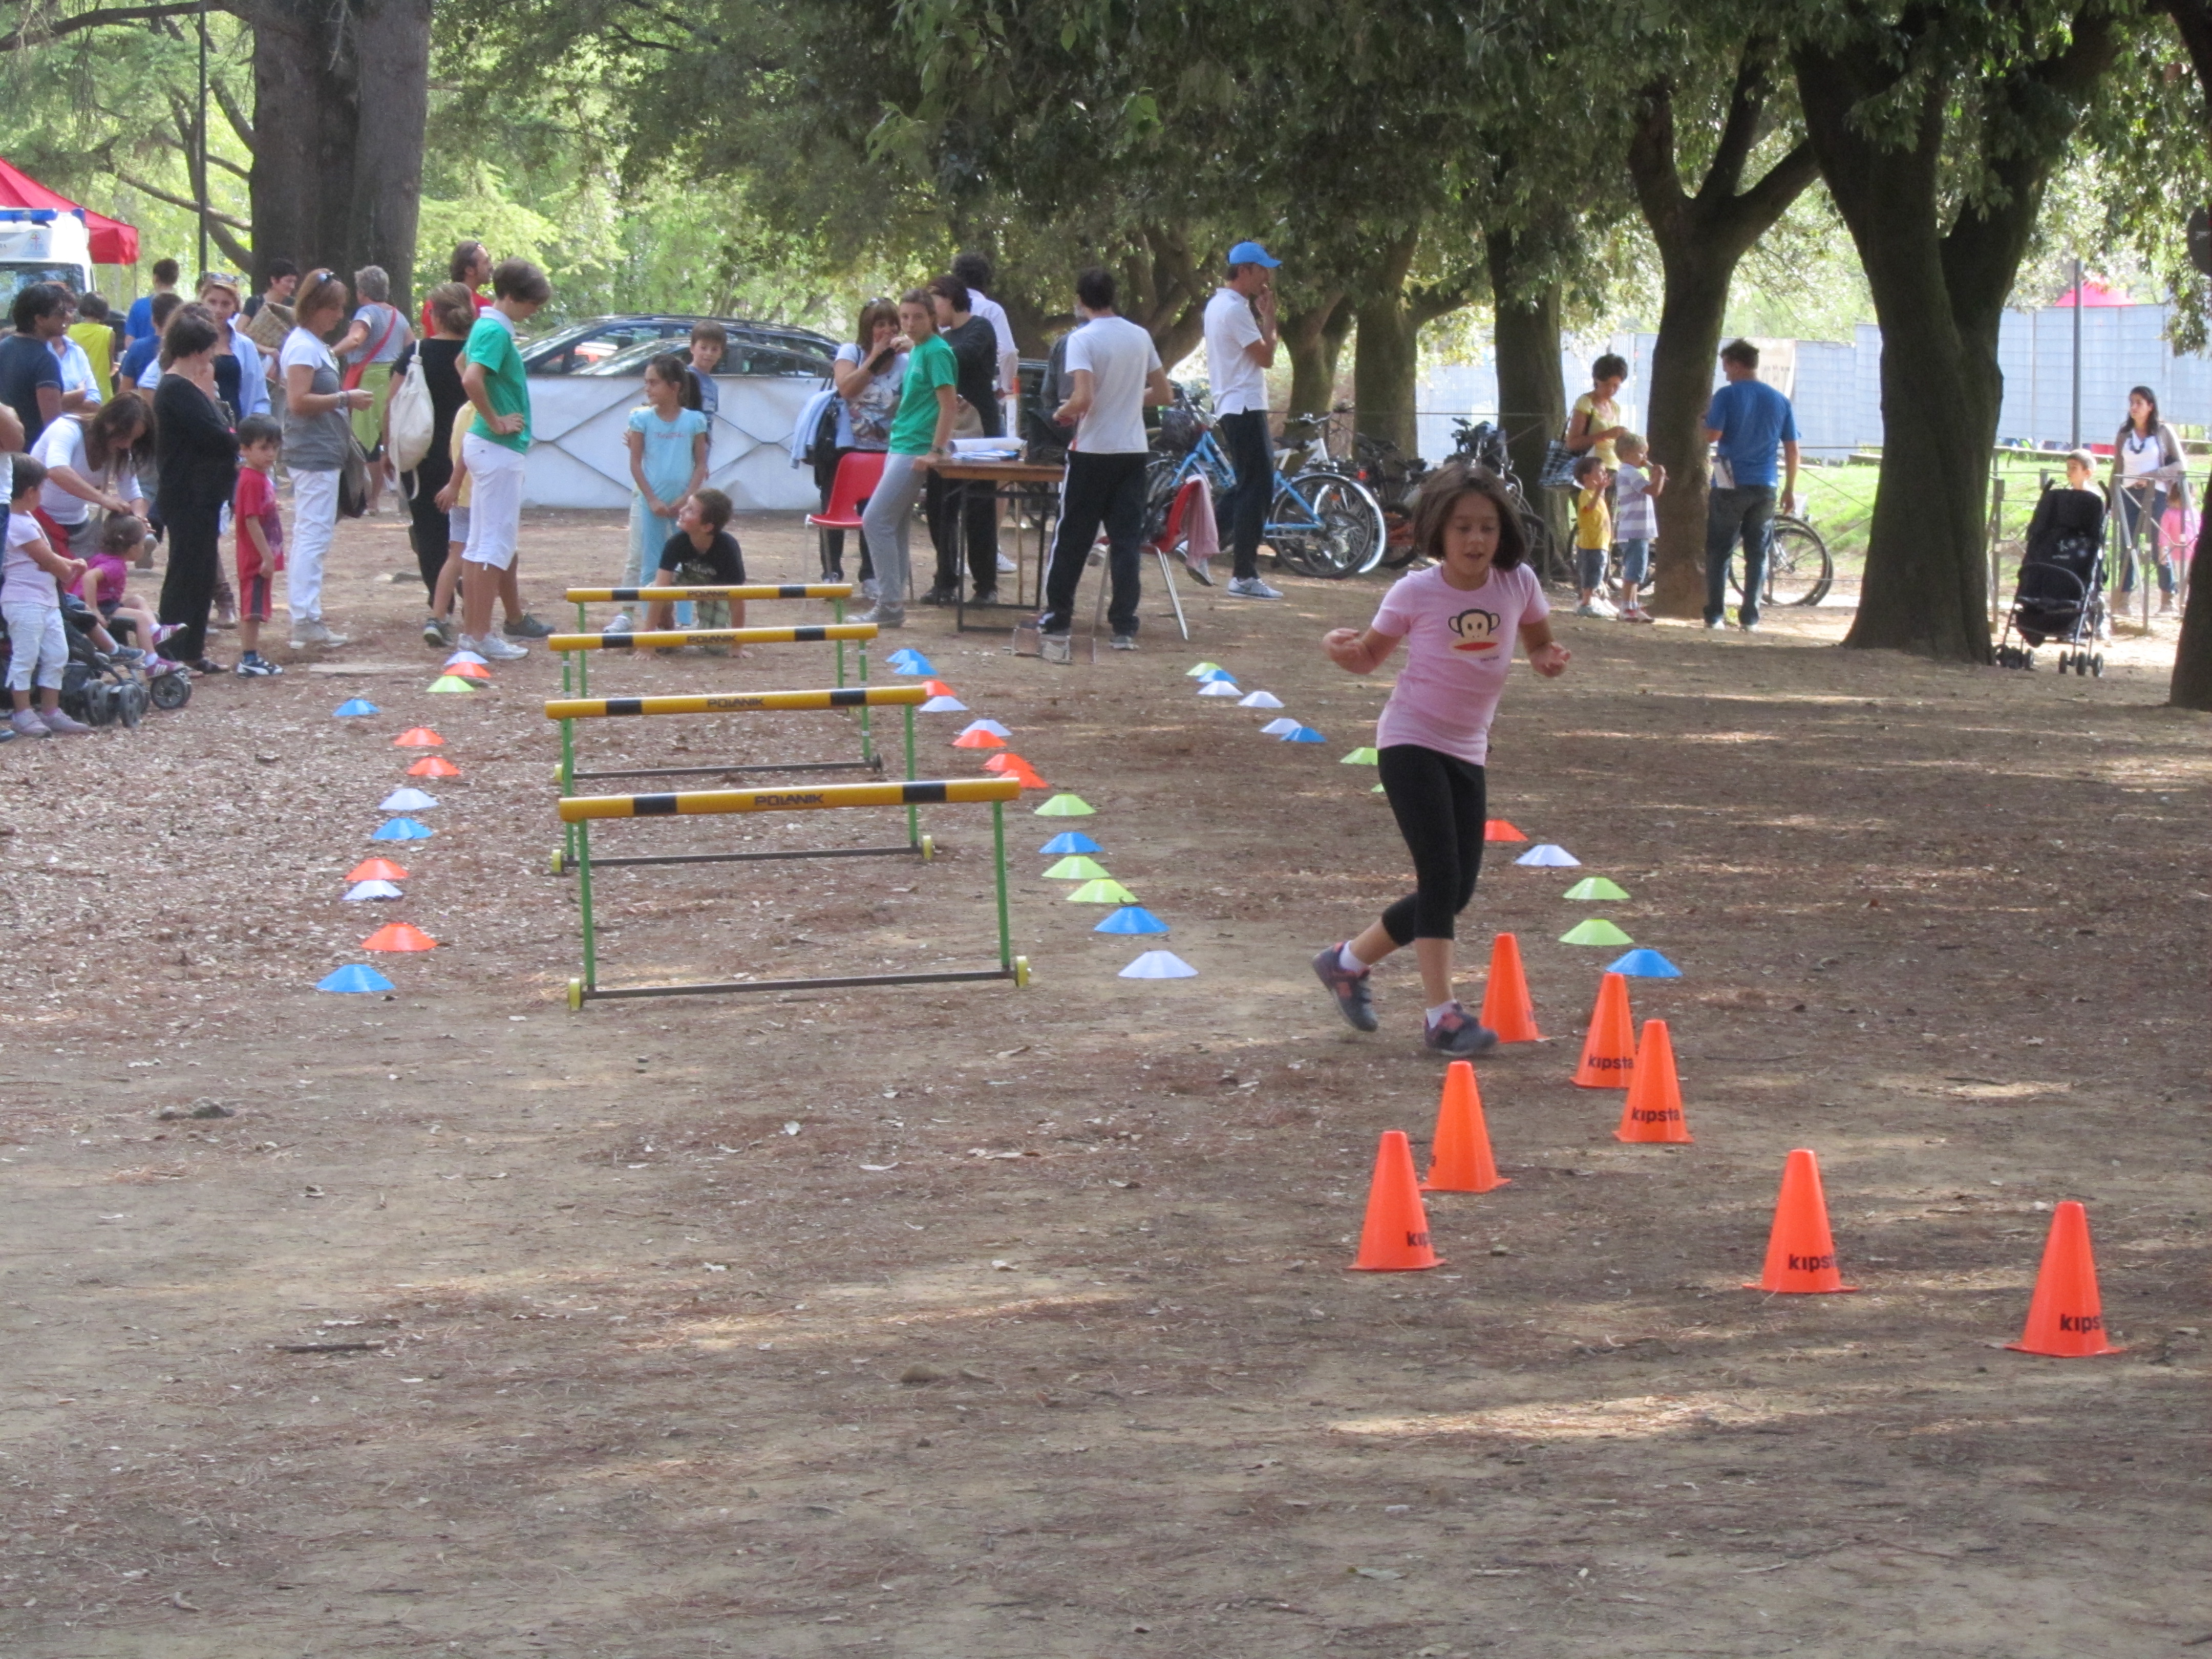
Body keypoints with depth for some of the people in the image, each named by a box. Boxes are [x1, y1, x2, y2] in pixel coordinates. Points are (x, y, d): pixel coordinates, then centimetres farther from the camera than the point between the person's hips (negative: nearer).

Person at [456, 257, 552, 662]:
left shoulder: (486, 326, 12)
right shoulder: (496, 331, -17)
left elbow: (463, 365, 29)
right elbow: (472, 379, -32)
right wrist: (495, 421, -20)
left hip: (483, 446, 10)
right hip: (498, 449, -10)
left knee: (478, 541, 13)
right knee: (496, 542, -6)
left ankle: (471, 629, 17)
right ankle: (480, 635, -4)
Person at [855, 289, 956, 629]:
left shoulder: (937, 352, -12)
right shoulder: (915, 351, 15)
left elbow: (948, 403, -17)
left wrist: (936, 451, -19)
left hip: (916, 449, -9)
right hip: (899, 446, 9)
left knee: (875, 521, -11)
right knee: (894, 527, 9)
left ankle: (890, 605, -9)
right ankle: (893, 605, 12)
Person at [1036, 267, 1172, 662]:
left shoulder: (1083, 339, -12)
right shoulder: (1140, 337, 5)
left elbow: (1083, 399, -22)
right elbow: (1164, 393, 11)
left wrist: (1062, 414, -2)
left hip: (1093, 452, -4)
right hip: (1133, 451, 4)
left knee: (1072, 538, 7)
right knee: (1126, 539, 4)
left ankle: (1057, 622, 11)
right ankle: (1125, 628, 0)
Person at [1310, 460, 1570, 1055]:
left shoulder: (1518, 583, -4)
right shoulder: (1415, 593, -12)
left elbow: (1538, 641, 12)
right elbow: (1369, 658, 1)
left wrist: (1549, 658, -12)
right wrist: (1340, 648, -22)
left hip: (1468, 750, 5)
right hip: (1411, 741, -5)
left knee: (1456, 891, 8)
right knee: (1441, 876, -15)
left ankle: (1349, 961, 27)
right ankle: (1443, 1015, -11)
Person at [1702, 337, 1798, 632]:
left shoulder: (1727, 396, -7)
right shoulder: (1780, 401, 7)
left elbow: (1712, 435, -16)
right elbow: (1792, 449, 7)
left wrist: (1705, 417, 5)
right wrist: (1790, 490, 14)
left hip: (1730, 486, -3)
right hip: (1765, 487, 3)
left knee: (1718, 552, 5)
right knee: (1757, 554, 8)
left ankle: (1714, 615, 2)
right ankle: (1750, 617, 6)